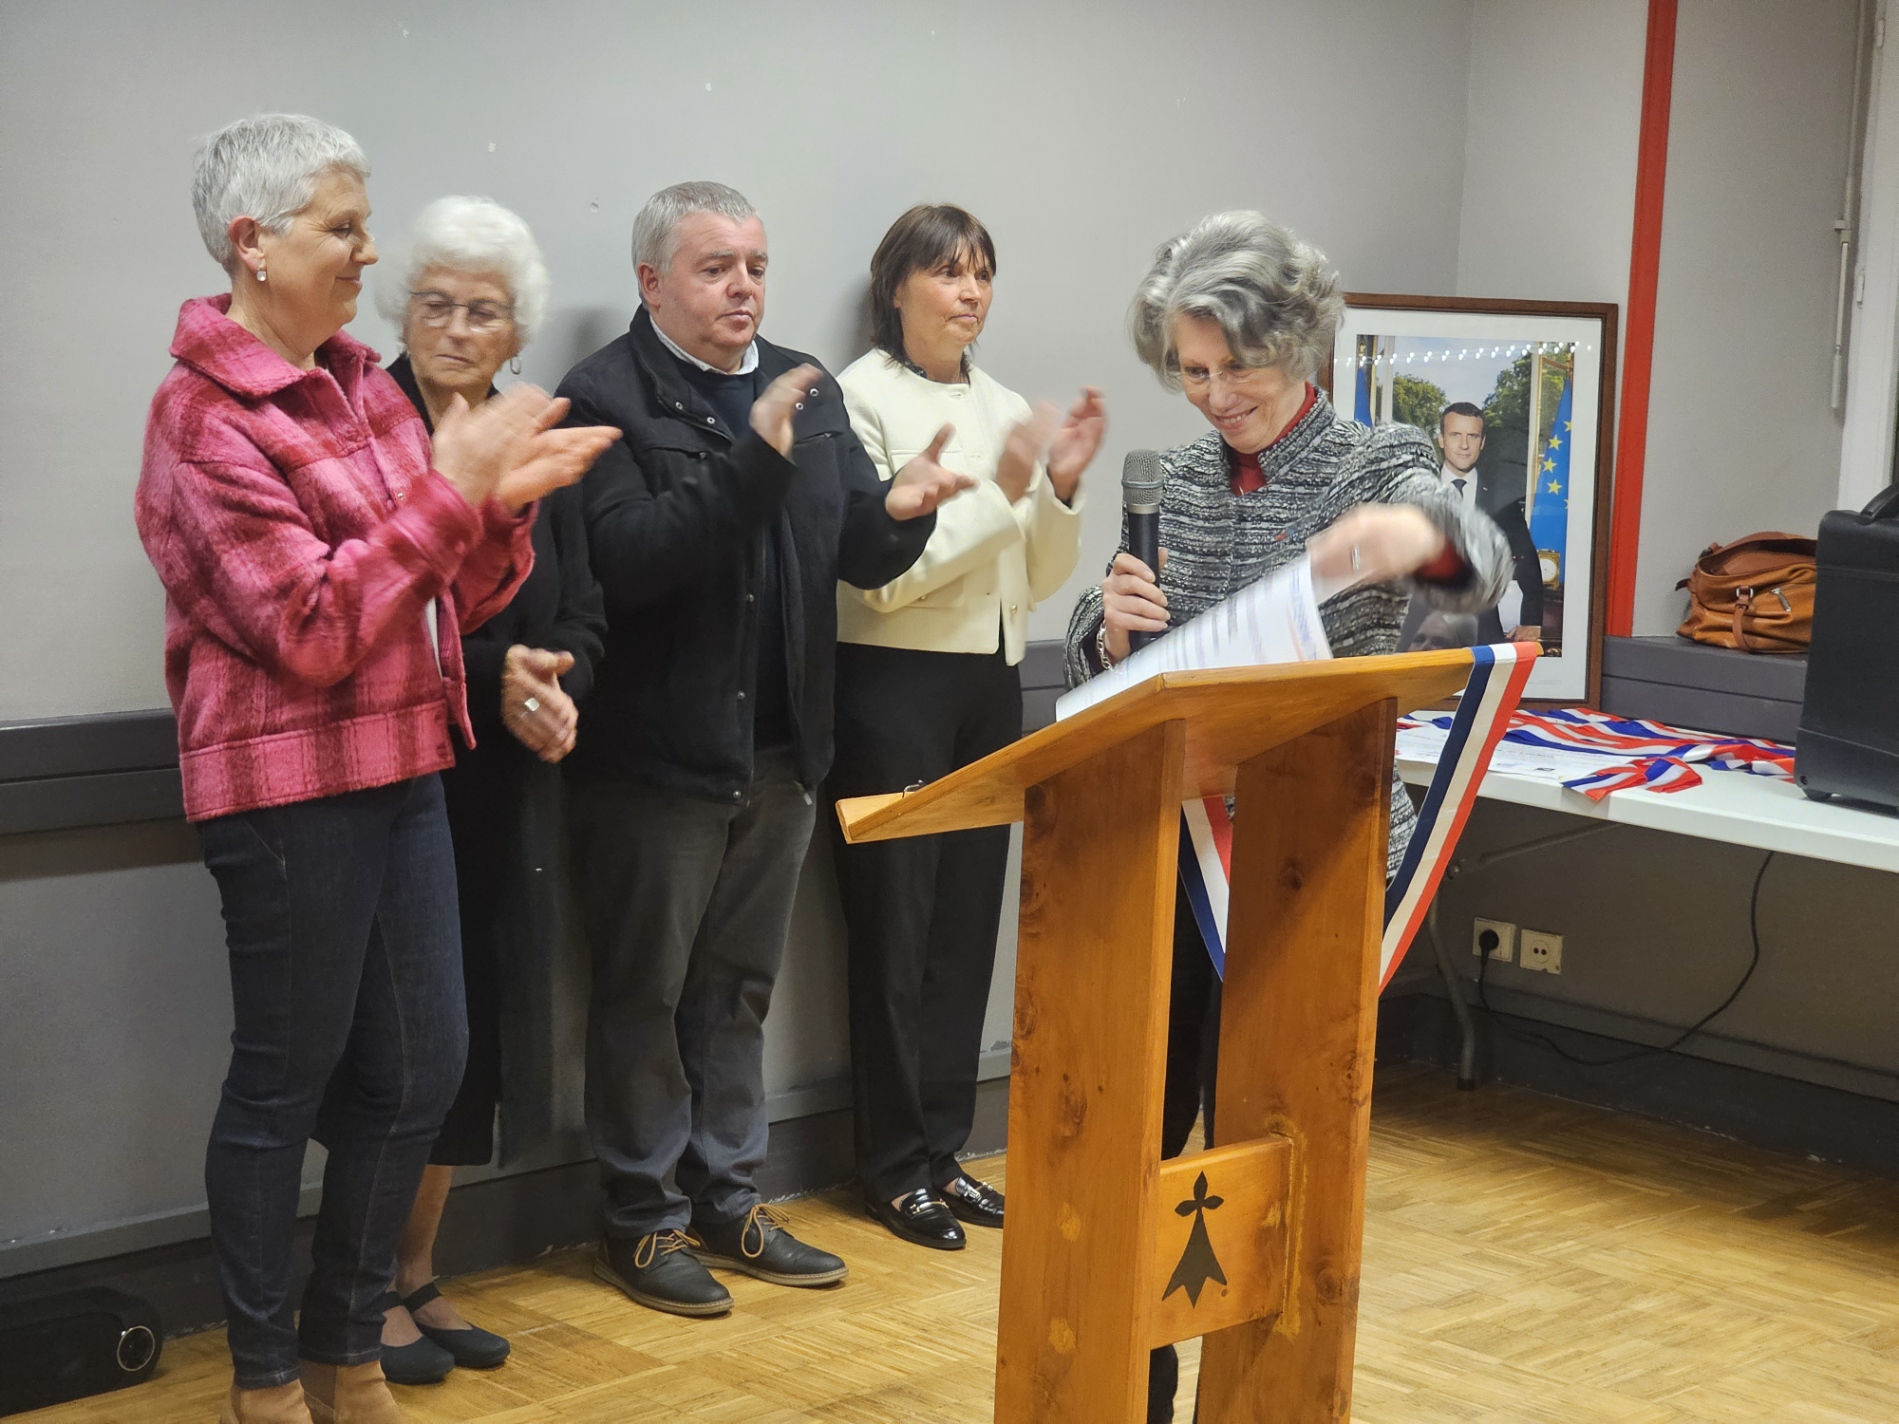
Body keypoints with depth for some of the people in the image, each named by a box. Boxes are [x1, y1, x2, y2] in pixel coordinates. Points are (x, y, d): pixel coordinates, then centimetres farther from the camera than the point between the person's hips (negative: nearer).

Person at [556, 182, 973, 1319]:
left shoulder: (806, 389, 10)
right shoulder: (608, 397, -10)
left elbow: (858, 556, 9)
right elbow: (628, 559, -23)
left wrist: (898, 512, -13)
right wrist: (752, 466, -32)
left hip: (778, 749, 6)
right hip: (656, 753, -6)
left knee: (739, 988, 16)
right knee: (646, 991, 6)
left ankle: (729, 1199, 26)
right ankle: (646, 1217, 17)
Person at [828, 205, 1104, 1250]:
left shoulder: (1008, 409, 12)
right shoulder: (860, 398, -7)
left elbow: (1041, 579, 12)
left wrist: (1062, 486, -4)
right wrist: (999, 492, -17)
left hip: (992, 685, 6)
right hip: (894, 684, -6)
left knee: (968, 921, 10)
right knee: (895, 928, 0)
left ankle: (944, 1148, 21)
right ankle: (897, 1166, 11)